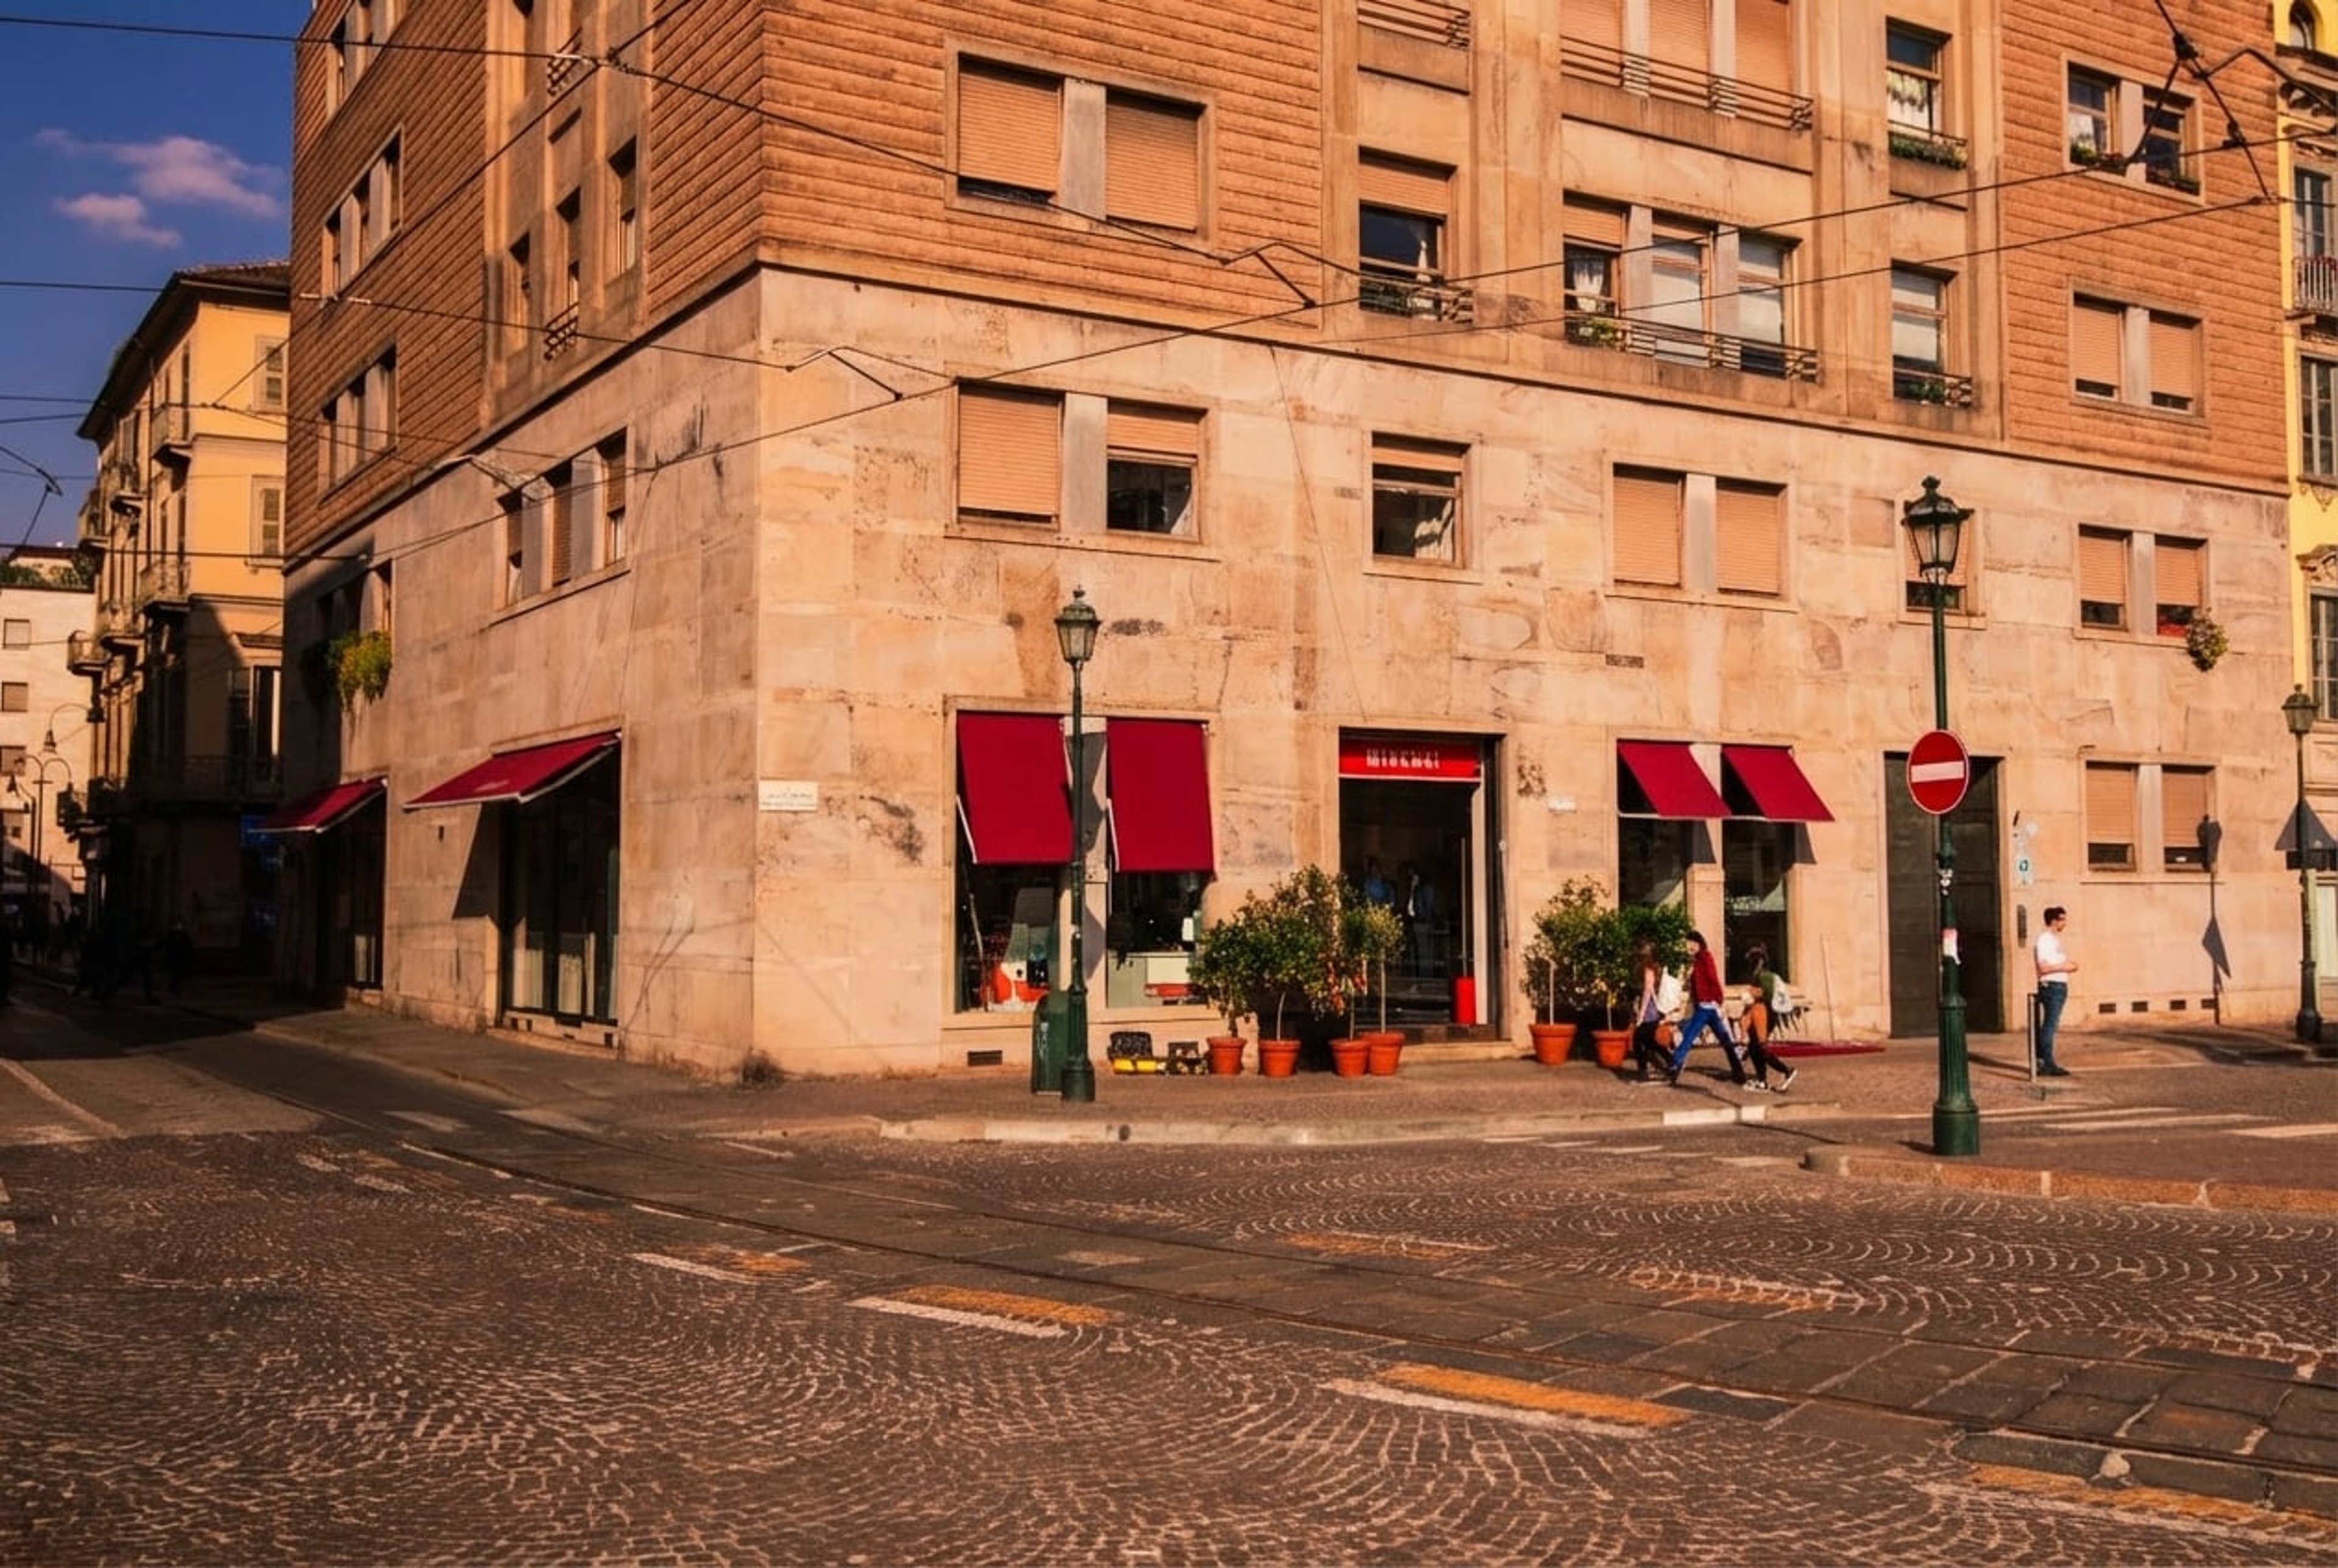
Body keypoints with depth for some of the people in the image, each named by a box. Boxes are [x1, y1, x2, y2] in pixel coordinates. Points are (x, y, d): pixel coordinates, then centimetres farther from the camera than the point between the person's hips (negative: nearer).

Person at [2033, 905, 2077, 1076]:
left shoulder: (2054, 939, 18)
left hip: (2060, 986, 10)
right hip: (2051, 986, -10)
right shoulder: (2044, 940, -14)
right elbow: (2043, 968, -21)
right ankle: (2047, 1065, -9)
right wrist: (2064, 967, -15)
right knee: (2050, 1025, -9)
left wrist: (2067, 965, 10)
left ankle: (2043, 1063, 15)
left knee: (2051, 1026, 11)